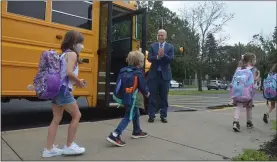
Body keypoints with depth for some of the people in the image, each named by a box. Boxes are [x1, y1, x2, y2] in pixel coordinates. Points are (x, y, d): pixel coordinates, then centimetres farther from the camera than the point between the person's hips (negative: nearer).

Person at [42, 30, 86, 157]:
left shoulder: (63, 54, 20)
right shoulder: (72, 54, -7)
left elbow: (62, 74, 14)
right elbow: (69, 72, -21)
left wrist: (75, 82, 13)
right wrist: (79, 81, -6)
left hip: (56, 89, 9)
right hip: (63, 90, -9)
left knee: (56, 119, 11)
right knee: (76, 115, 2)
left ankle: (49, 149, 15)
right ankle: (69, 146, 11)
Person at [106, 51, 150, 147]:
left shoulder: (123, 71, 4)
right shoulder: (138, 74, -14)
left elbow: (119, 83, 8)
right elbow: (143, 86, -5)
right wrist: (147, 93, 14)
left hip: (119, 96, 8)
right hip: (129, 99, -8)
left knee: (135, 111, 25)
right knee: (128, 117, 2)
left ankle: (137, 132, 40)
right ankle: (114, 136, -11)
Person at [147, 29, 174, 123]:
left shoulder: (170, 47, 5)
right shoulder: (152, 46, 7)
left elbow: (171, 59, -7)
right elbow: (149, 58, -4)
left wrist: (163, 55, -23)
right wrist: (157, 56, -22)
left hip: (165, 74, 0)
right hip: (154, 74, 0)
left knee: (164, 96, 6)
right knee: (152, 95, 2)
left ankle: (163, 116, 14)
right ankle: (151, 115, 10)